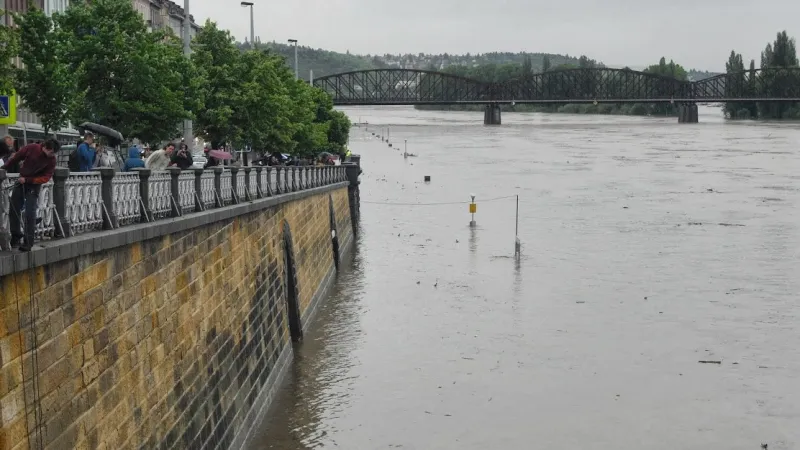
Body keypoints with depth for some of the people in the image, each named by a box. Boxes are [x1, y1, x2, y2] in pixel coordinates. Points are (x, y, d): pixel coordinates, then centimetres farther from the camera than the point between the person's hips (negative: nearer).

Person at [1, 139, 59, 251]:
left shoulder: (51, 160, -16)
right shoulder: (31, 148, -14)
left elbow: (45, 178, -15)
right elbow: (16, 158, 0)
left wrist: (27, 180, -22)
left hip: (34, 185, -3)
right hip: (21, 182, 3)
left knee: (30, 214, -8)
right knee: (14, 210, 6)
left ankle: (28, 243, -2)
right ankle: (16, 237, 21)